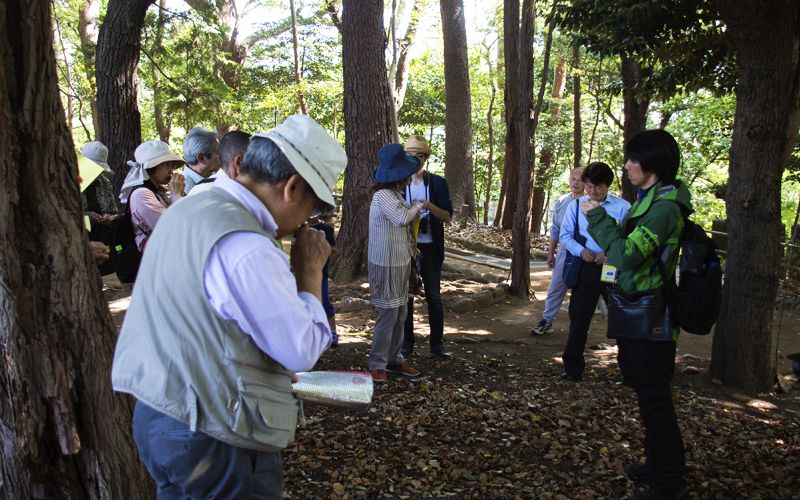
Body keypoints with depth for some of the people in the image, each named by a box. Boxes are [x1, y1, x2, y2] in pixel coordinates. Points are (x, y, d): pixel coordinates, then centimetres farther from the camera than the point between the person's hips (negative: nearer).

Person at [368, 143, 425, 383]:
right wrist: (417, 205, -16)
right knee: (388, 314, -5)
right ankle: (377, 365, 5)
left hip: (399, 262, 10)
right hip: (386, 263, -10)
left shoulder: (394, 193, 12)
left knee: (400, 314, 14)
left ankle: (394, 359, 24)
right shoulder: (384, 195, -19)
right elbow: (401, 218, -32)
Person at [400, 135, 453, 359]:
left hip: (430, 248, -1)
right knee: (405, 296, 8)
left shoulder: (438, 183, 1)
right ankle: (406, 343, 18)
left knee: (434, 296, 4)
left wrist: (428, 205, -20)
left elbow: (447, 217, -4)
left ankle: (437, 344, 14)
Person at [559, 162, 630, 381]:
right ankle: (573, 367, 16)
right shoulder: (576, 205, 4)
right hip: (586, 268, 2)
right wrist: (581, 250, -13)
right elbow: (565, 235, 5)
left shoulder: (622, 207, -4)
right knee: (579, 318, 6)